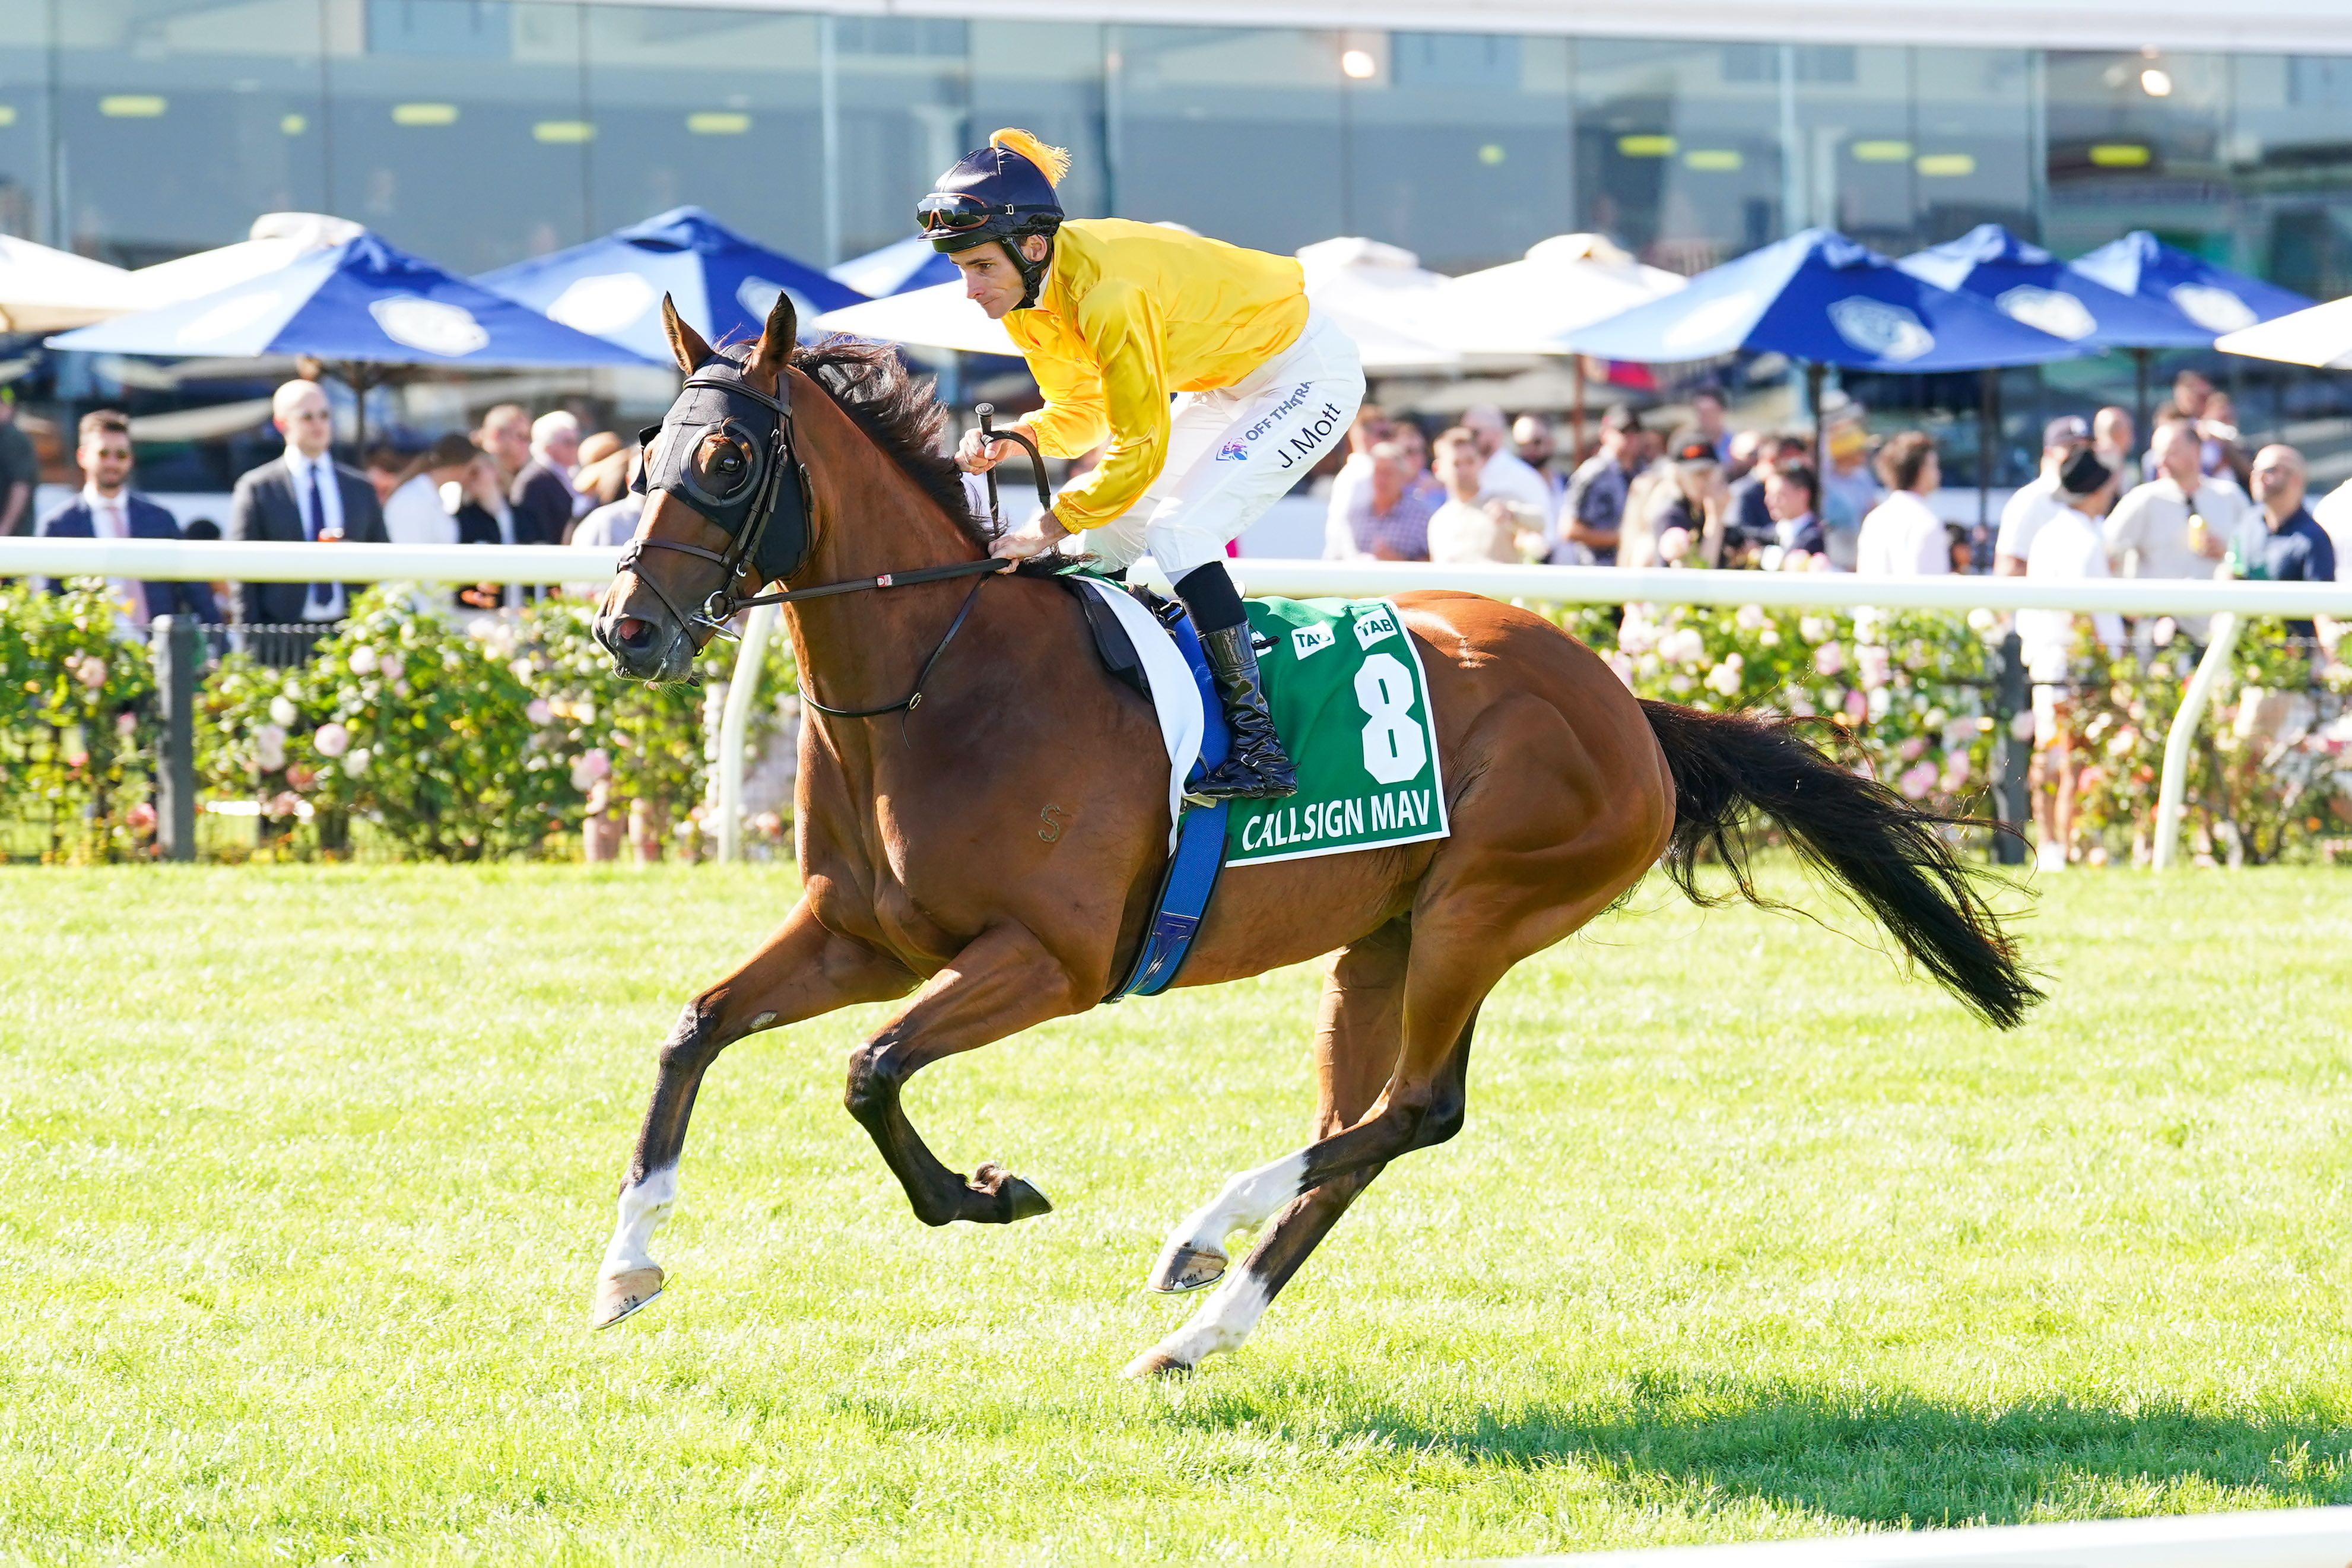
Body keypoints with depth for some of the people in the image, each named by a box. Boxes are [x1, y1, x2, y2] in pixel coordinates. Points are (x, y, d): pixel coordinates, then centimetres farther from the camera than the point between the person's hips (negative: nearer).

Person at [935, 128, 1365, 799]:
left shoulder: (1109, 291, -34)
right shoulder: (1029, 289, -7)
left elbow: (1140, 446, -29)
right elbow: (1082, 410, 4)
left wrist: (1053, 524, -25)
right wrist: (1011, 441, -15)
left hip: (1306, 374, -10)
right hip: (1222, 385, 10)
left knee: (1179, 532, -22)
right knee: (1101, 537, 7)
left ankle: (1259, 749, -22)